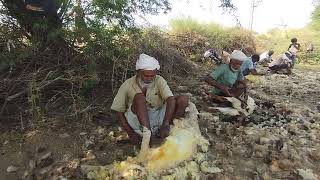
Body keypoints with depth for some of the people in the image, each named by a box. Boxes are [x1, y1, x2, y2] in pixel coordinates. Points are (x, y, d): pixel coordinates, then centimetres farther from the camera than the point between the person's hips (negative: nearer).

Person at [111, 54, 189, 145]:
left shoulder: (159, 81, -6)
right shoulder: (127, 85, -7)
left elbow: (171, 99, -22)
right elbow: (119, 112, -2)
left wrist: (165, 125, -36)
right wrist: (130, 133, -12)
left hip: (157, 119, 2)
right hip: (138, 122, -1)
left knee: (183, 99, -17)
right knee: (139, 97, -30)